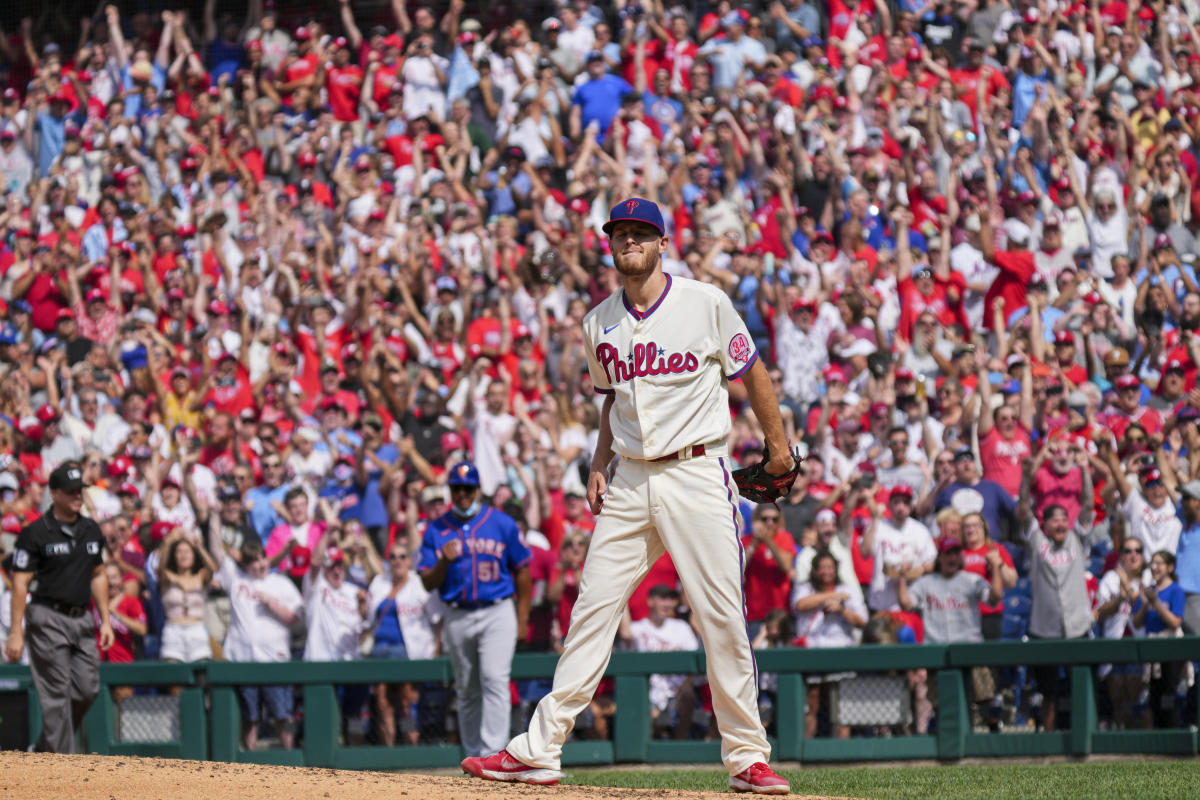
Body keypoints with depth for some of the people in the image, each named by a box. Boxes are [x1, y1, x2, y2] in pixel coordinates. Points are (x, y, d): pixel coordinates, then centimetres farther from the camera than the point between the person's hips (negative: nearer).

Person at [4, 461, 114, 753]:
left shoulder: (91, 531, 12)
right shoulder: (35, 533, -7)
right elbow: (20, 583, -8)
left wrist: (105, 620, 15)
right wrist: (16, 632, -13)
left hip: (82, 619, 6)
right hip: (49, 620, -6)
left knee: (87, 689, 3)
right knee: (57, 694, -7)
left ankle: (45, 748, 21)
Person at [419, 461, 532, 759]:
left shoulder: (502, 523, 3)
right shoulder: (435, 530, 6)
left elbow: (522, 572, 6)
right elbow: (428, 583, 5)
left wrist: (522, 619, 1)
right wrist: (444, 561, -17)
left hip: (497, 613, -3)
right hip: (457, 619, 3)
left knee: (494, 679, -17)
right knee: (467, 691, 9)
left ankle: (493, 751, -23)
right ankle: (473, 755, 17)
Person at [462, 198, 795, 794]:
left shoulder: (705, 303, -4)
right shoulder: (599, 324, 10)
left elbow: (753, 374, 6)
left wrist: (779, 447, 7)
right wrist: (599, 462, 11)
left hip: (697, 473, -4)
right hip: (630, 481, 4)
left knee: (722, 616, -6)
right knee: (592, 610, 0)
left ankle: (747, 759, 2)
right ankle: (539, 751, -1)